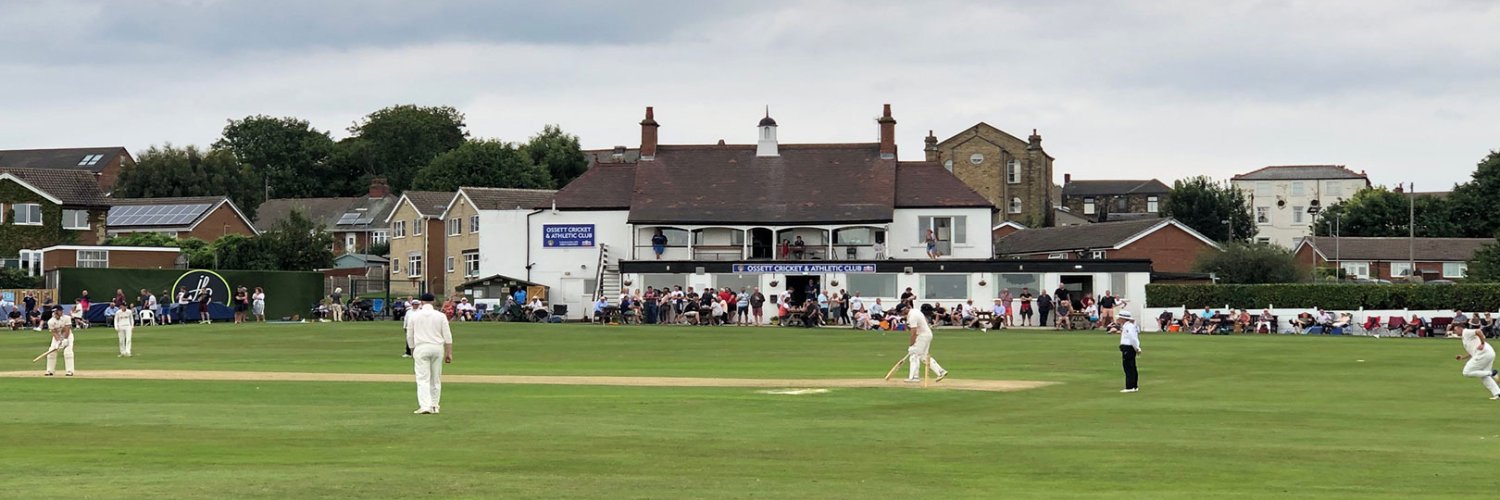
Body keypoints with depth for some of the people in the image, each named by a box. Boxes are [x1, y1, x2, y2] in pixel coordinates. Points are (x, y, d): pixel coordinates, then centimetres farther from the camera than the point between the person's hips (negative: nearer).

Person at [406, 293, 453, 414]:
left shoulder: (414, 315, 0)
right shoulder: (440, 316, 0)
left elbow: (409, 336, 6)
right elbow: (447, 336, -2)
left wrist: (412, 350, 20)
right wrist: (449, 353, 2)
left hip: (421, 349, -2)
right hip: (437, 348, 2)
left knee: (423, 379, -5)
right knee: (436, 379, 13)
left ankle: (425, 406, -19)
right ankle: (434, 406, 17)